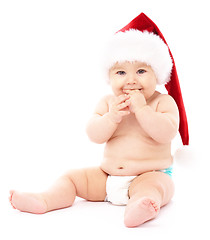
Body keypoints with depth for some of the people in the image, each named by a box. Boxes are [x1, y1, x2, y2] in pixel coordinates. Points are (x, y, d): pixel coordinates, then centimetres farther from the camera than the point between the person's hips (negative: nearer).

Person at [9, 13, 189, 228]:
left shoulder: (164, 102, -6)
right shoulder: (107, 103, 5)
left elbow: (166, 133, -22)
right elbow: (94, 135, -6)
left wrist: (141, 109, -26)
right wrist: (112, 116, -22)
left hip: (151, 175, -5)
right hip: (107, 176, 5)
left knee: (155, 186, -37)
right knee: (72, 177, 0)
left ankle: (135, 210, -64)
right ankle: (44, 201, -16)